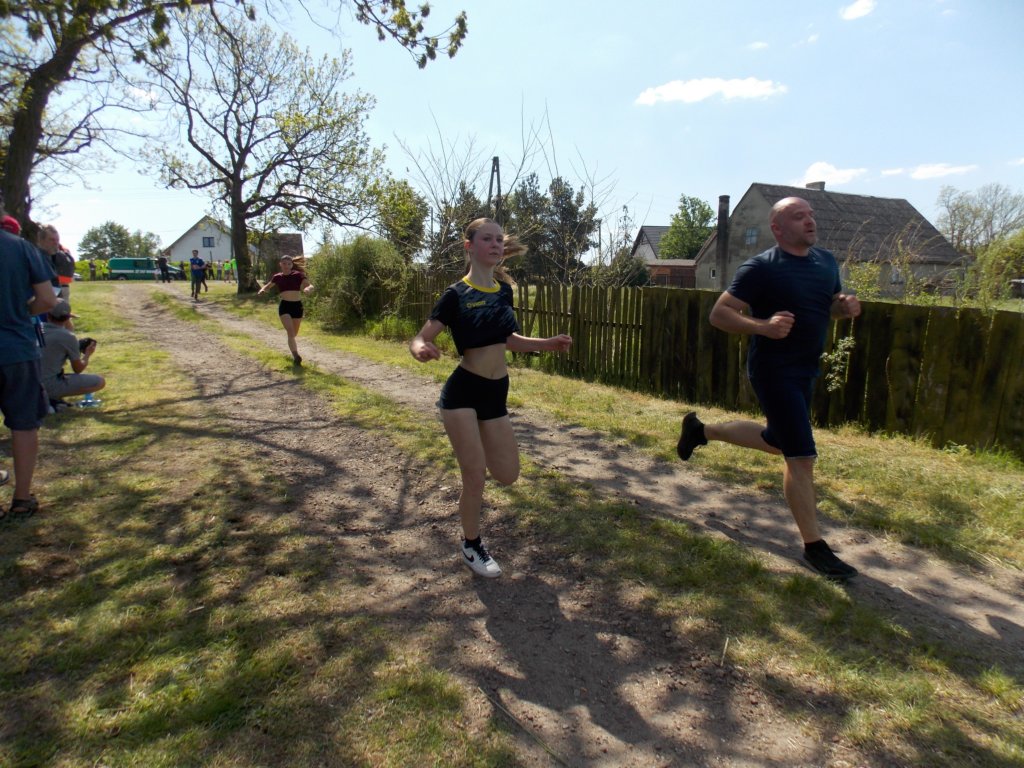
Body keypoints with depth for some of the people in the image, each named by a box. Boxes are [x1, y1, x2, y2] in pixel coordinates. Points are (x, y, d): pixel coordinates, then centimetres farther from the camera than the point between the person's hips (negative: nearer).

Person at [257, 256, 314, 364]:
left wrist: (307, 288, -35)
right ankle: (296, 355, -28)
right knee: (290, 332, -19)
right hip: (284, 306, 0)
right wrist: (262, 290, 1)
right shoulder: (277, 277, 6)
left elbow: (311, 286, -12)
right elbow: (268, 286, 23)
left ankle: (294, 353, 45)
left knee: (294, 333, 16)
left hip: (297, 305, 1)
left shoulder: (298, 275, -1)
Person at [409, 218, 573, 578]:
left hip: (496, 393, 6)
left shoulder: (504, 289, 7)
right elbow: (419, 339, -11)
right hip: (463, 391, -6)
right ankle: (471, 547, 23)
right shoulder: (456, 294, -10)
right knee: (476, 475, -1)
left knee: (507, 475, 9)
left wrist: (547, 344, 10)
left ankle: (469, 458, 42)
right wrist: (421, 350, -34)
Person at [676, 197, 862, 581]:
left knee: (776, 441, 24)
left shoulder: (827, 261, 8)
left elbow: (832, 305, 22)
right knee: (802, 457, -7)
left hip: (806, 370, 9)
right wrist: (763, 326, -31)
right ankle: (814, 547, 7)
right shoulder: (761, 268, -14)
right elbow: (719, 314, -15)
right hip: (774, 371, -8)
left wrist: (846, 306, -2)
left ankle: (701, 430, 43)